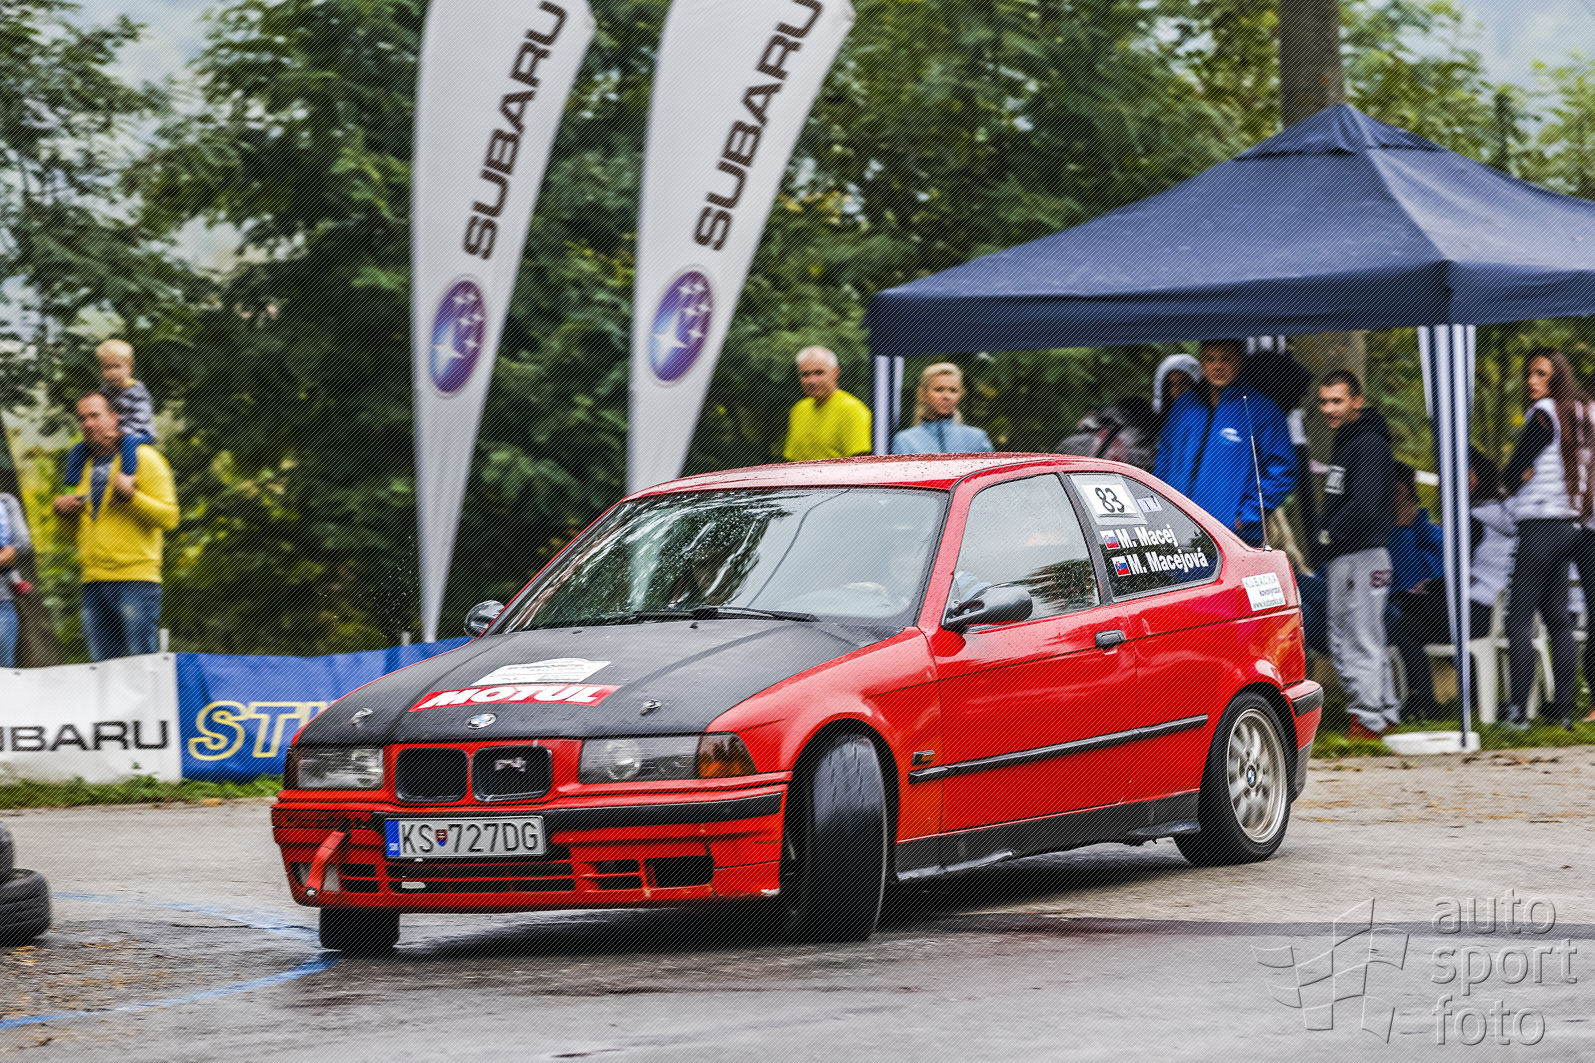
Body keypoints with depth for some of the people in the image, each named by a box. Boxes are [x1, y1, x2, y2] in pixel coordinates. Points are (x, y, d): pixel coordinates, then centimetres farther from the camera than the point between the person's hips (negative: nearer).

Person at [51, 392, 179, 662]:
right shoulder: (85, 464, 18)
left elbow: (169, 518, -8)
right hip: (94, 581, 7)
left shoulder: (143, 458, -1)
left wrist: (132, 496, -20)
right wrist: (63, 510, 8)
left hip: (136, 579, -7)